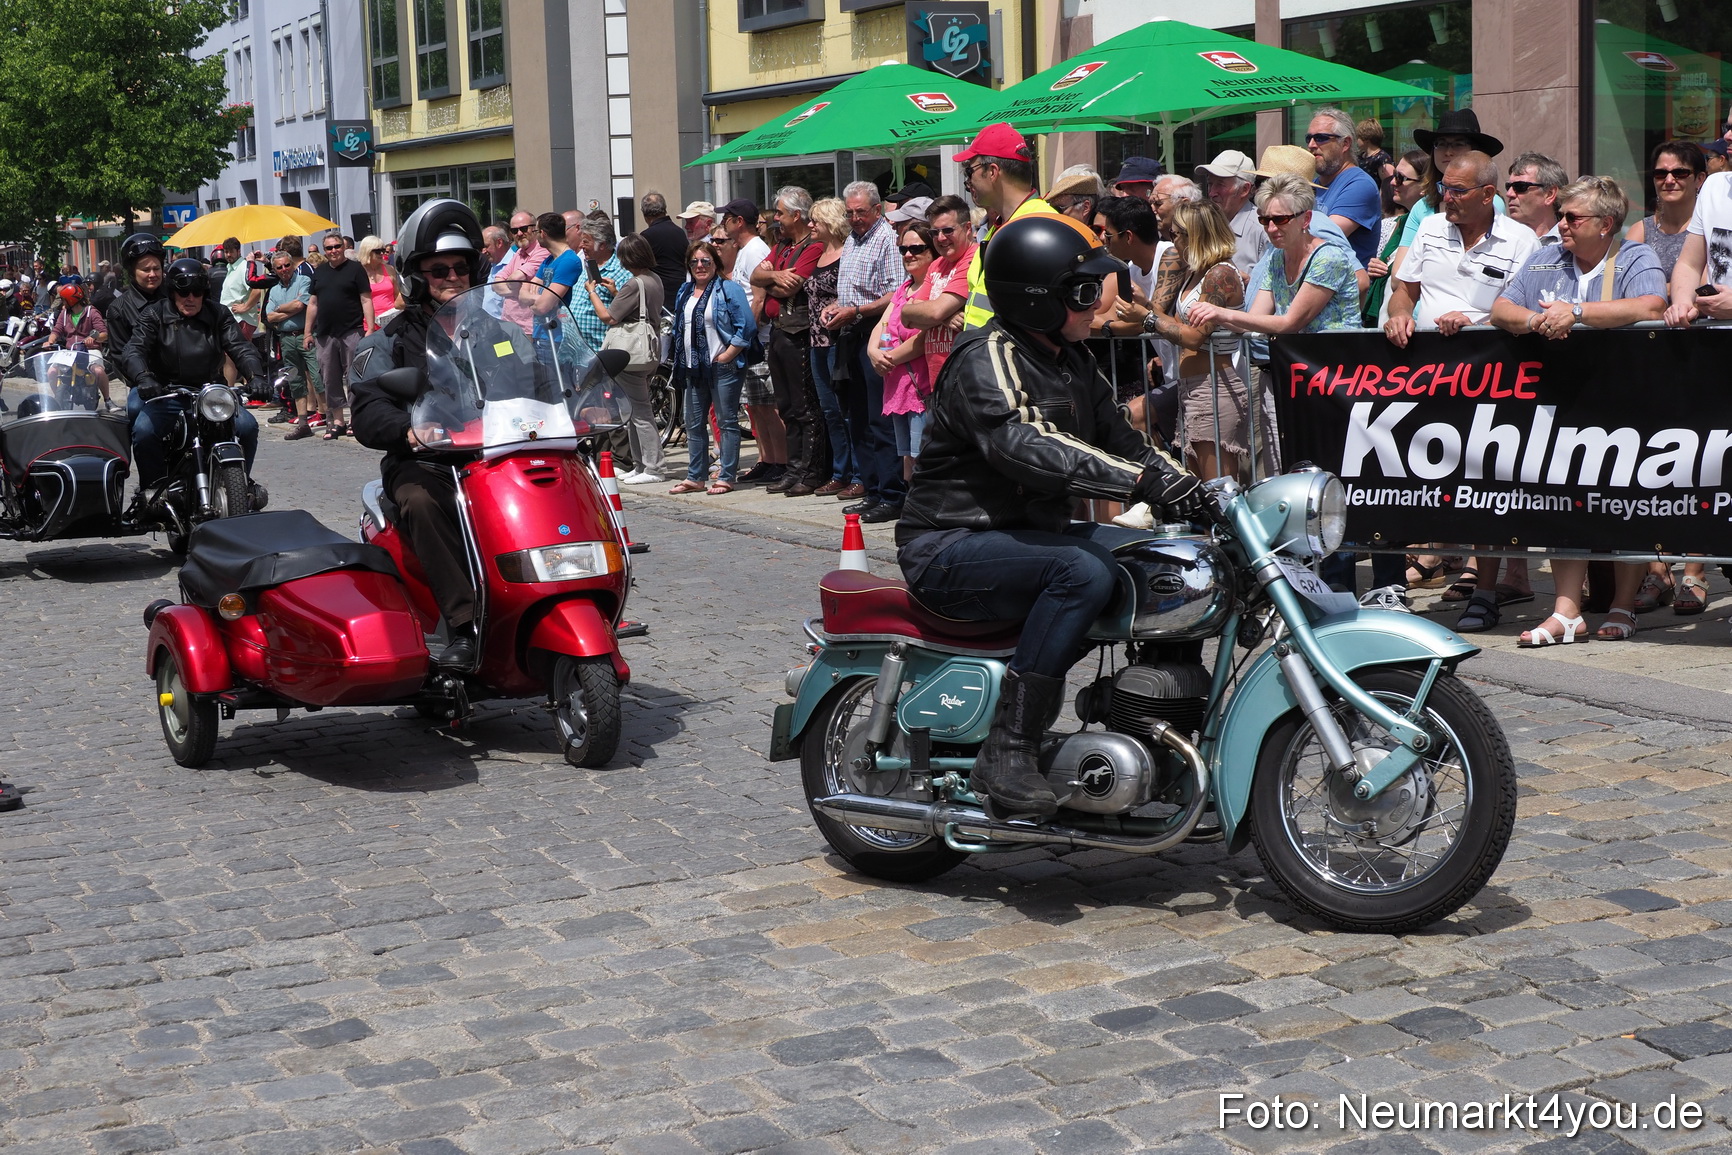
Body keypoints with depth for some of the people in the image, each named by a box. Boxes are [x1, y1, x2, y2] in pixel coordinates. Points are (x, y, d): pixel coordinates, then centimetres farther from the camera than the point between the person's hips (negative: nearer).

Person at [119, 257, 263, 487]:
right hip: (165, 395, -2)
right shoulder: (154, 315, 1)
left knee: (248, 426, -19)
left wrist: (256, 376, -23)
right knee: (143, 431, -29)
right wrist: (143, 377, -34)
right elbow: (133, 350, -11)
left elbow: (240, 347, -2)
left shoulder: (218, 314, 8)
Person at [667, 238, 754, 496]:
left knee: (727, 422, -1)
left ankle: (726, 477, 2)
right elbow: (678, 329, 23)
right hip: (693, 368, 7)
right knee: (694, 424, 11)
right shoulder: (685, 292, 15)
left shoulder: (728, 289, -6)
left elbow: (746, 326, -12)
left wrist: (726, 356, -14)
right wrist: (681, 361, 10)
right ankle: (695, 477, 18)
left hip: (722, 367, -7)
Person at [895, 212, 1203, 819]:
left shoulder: (1071, 360, 13)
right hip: (950, 547, -9)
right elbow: (1025, 447, -34)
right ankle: (1006, 753, -33)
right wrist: (1139, 480, -43)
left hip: (1029, 532, 9)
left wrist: (1186, 484, -7)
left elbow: (1118, 436, 13)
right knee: (1083, 572, -33)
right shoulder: (988, 358, -18)